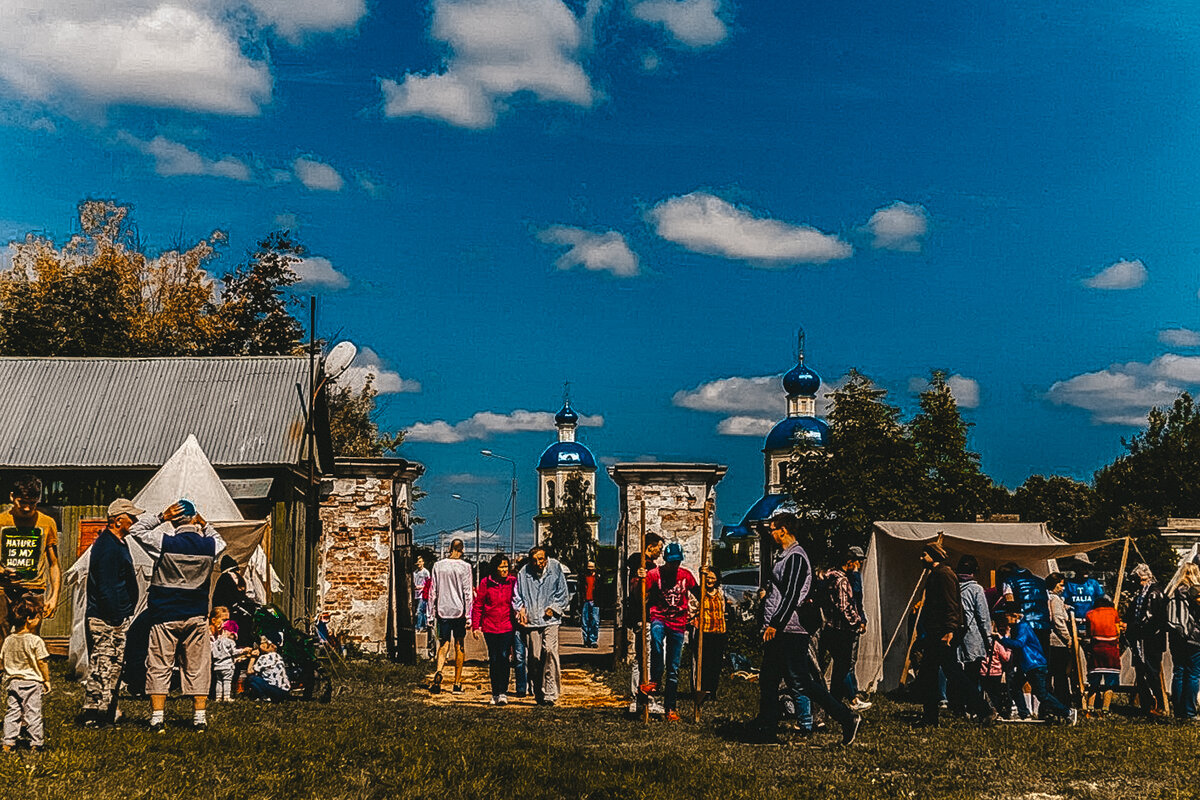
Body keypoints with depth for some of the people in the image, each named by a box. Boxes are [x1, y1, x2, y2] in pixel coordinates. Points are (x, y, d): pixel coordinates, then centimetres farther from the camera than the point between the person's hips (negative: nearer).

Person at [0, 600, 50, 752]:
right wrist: (47, 680, -3)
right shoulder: (35, 640, -16)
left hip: (13, 681, 5)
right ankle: (37, 742, 11)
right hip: (32, 683, -5)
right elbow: (42, 662, -14)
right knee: (33, 713, 3)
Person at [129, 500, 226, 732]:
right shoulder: (210, 546, -3)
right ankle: (199, 717, 8)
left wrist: (161, 517, 1)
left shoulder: (166, 543, -12)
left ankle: (157, 718, 4)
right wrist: (204, 525, 14)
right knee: (197, 667, 8)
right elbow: (220, 542, 23)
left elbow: (136, 530, 3)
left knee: (159, 667, 6)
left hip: (165, 616, -2)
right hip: (197, 616, 2)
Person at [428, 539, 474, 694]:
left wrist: (432, 611, 12)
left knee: (444, 644, 7)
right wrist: (468, 614, -4)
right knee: (459, 646, 7)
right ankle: (457, 684, 9)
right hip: (459, 610, -2)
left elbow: (433, 590, 6)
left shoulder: (438, 566, 4)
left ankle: (438, 671, -21)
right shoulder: (465, 567, -4)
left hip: (443, 610, 2)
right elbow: (467, 592, -7)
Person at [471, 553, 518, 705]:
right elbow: (478, 605, 4)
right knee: (493, 659, 7)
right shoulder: (486, 583, -1)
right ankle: (495, 693, 18)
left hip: (507, 627, -1)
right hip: (490, 627, 1)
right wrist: (475, 626, 3)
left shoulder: (513, 582, 0)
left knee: (504, 656, -11)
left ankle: (503, 692, -8)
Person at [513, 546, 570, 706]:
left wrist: (553, 608, -3)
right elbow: (517, 596, 16)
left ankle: (550, 693, -15)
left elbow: (563, 595, 8)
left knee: (550, 651, -17)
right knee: (535, 657, 1)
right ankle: (539, 695, 12)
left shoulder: (555, 569, 1)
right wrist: (521, 610, 1)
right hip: (531, 621, 2)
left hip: (550, 620, -2)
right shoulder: (523, 573, 4)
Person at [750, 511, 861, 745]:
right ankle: (765, 731, 17)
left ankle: (848, 719, -8)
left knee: (800, 682, -11)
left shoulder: (796, 557, -13)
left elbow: (791, 596, -21)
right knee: (767, 680, 12)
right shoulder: (786, 557, 19)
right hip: (777, 632, 10)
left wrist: (775, 625, -22)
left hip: (789, 632, -10)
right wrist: (770, 625, 22)